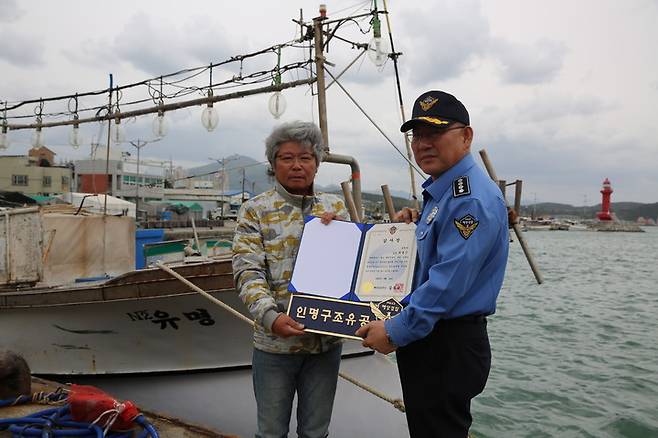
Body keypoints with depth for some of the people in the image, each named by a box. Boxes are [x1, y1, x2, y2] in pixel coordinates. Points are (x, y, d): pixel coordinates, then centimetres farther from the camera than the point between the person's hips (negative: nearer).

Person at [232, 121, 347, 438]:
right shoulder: (255, 210, -2)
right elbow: (247, 271, -10)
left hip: (326, 339, 3)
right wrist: (270, 317, -26)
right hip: (275, 341, -2)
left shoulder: (335, 207, 7)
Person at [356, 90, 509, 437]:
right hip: (425, 338, 10)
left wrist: (396, 332, -19)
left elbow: (448, 283, -26)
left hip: (448, 347, -10)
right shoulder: (438, 189, 13)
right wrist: (415, 226, 6)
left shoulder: (472, 198, -22)